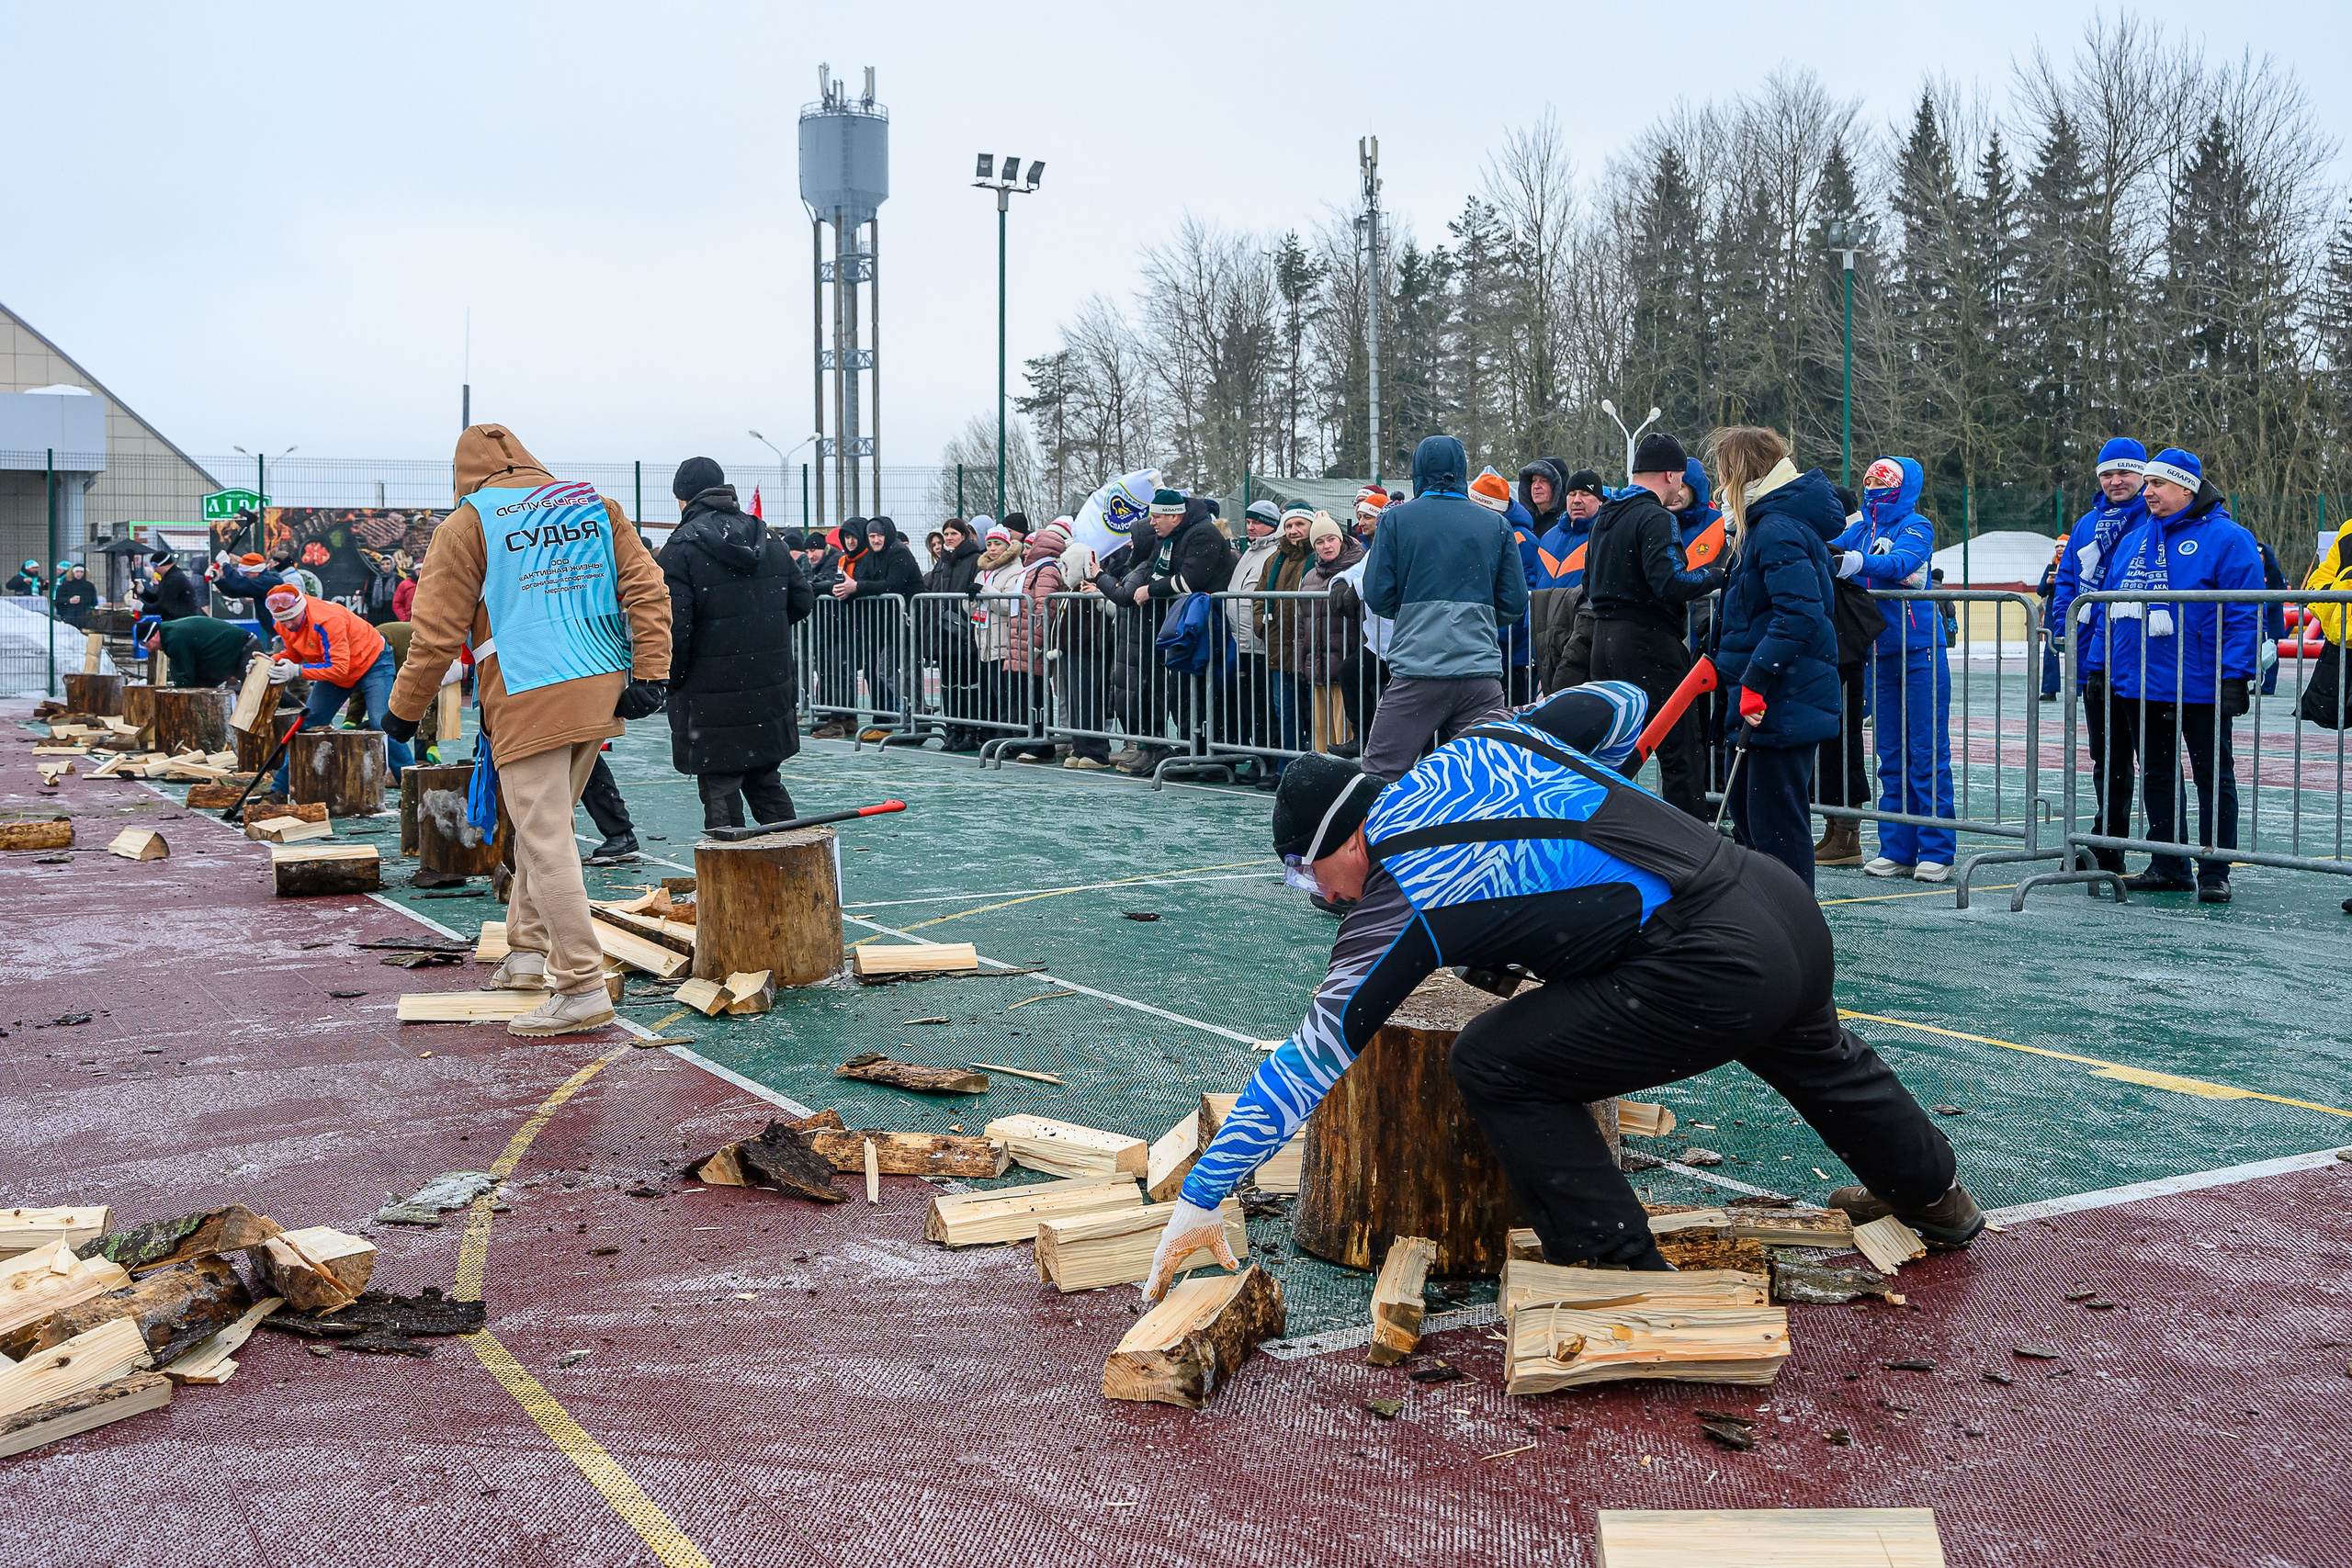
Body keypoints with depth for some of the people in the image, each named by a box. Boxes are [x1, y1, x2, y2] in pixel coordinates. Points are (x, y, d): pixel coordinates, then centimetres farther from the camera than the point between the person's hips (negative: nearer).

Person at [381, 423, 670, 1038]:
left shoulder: (466, 526, 1)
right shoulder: (597, 506, 14)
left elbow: (436, 633, -1)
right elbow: (647, 590, 3)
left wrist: (403, 710, 10)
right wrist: (650, 674, -1)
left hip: (528, 703, -6)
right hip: (601, 694, 6)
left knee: (546, 842, -4)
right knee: (542, 826, 21)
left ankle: (582, 988, -6)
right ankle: (529, 953, 28)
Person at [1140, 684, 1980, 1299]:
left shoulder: (1398, 903, -8)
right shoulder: (1483, 744, 9)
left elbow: (1310, 1057, -6)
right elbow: (1621, 705, 22)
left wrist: (1200, 1199, 0)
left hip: (1718, 973, -9)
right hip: (1787, 898, 9)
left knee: (1494, 1063, -2)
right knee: (1816, 1058, 38)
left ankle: (1624, 1278, 6)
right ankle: (1933, 1193, 65)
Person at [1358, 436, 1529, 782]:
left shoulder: (1396, 519, 3)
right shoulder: (1497, 525, 9)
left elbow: (1377, 597, 1)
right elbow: (1514, 604, 8)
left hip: (1417, 669, -2)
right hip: (1482, 673, 2)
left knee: (1379, 774, 1)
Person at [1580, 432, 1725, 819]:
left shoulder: (1605, 517, 16)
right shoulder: (1655, 518, -13)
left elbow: (1590, 584, 22)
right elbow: (1670, 582, -23)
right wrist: (1716, 575, -10)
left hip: (1604, 639, 9)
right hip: (1649, 642, -9)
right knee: (1682, 750, -4)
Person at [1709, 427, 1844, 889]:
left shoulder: (1778, 532, -18)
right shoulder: (1761, 526, 14)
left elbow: (1799, 614, -27)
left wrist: (1756, 680, -26)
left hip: (1785, 703, -11)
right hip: (1767, 697, 11)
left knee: (1775, 817, -6)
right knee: (1742, 800, 19)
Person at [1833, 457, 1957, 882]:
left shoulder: (1916, 527, -6)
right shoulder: (1861, 531, 12)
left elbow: (1901, 562, -25)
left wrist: (1854, 561, -40)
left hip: (1920, 652, -6)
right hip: (1881, 653, 6)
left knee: (1927, 754, -5)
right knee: (1891, 755, 10)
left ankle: (1936, 852, 0)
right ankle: (1897, 850, 16)